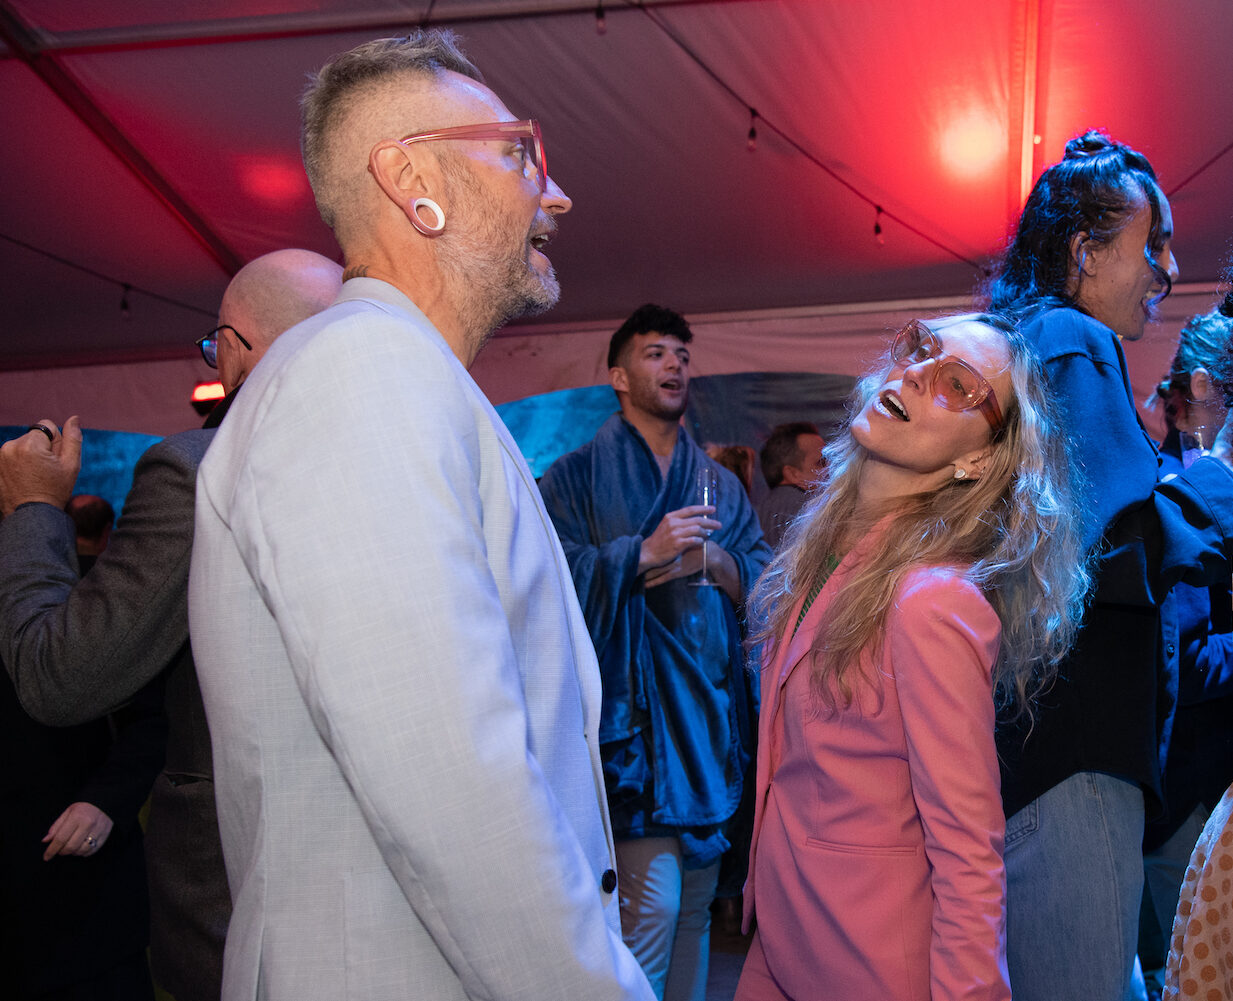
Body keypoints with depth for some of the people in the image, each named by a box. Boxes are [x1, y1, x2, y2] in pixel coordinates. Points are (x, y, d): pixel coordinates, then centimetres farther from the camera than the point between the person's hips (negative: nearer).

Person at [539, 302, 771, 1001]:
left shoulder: (722, 484, 17)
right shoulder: (577, 477, 2)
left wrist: (716, 560, -9)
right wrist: (644, 553, -18)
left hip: (711, 708, 5)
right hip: (630, 712, -5)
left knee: (696, 902, 12)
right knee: (652, 900, -11)